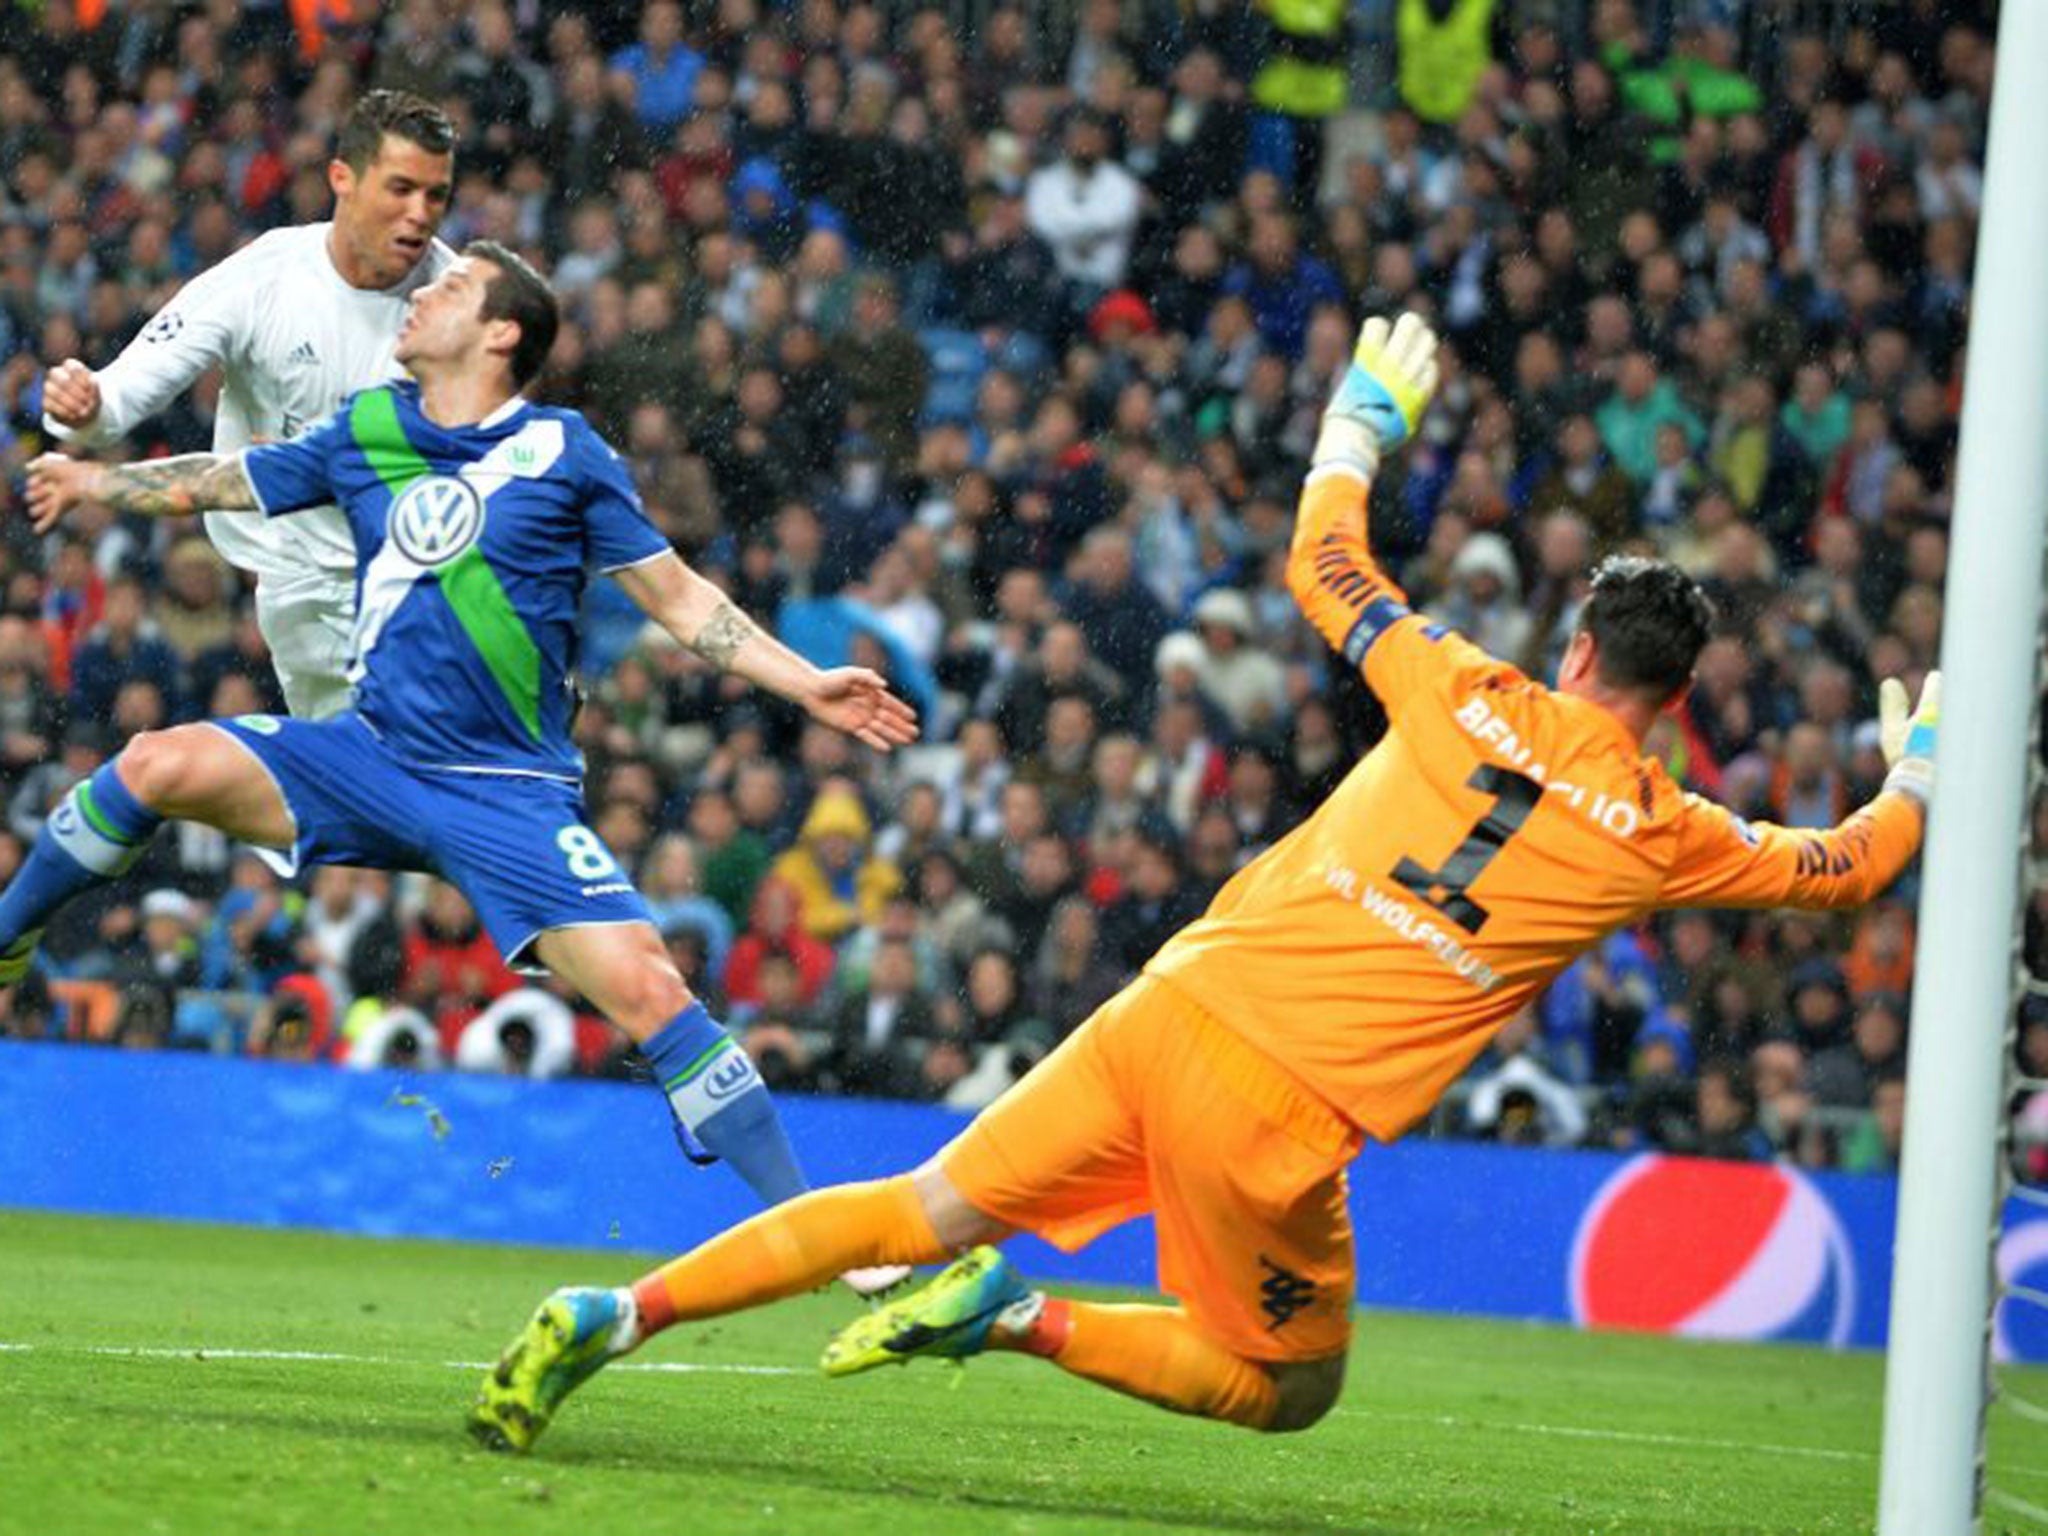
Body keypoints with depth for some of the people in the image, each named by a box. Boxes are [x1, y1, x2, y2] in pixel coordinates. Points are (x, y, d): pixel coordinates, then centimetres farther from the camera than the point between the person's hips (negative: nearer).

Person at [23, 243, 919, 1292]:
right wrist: (85, 479, 24)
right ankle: (7, 947, 7)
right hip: (369, 758, 4)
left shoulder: (564, 453, -2)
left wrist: (810, 686, -4)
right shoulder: (366, 433, 9)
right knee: (161, 765, -16)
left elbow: (677, 595, 3)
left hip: (511, 797, -4)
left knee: (644, 989, -19)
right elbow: (215, 484, 22)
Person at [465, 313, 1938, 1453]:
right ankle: (1027, 1317, -6)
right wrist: (1920, 774, 38)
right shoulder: (1660, 834, 0)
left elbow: (1321, 567, 21)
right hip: (1277, 1113, -4)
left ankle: (614, 1315, 0)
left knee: (922, 1214, 11)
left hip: (1173, 1008, 4)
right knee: (1292, 1387, 16)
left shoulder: (1468, 699, 6)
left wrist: (1363, 422, 38)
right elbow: (1836, 870, 18)